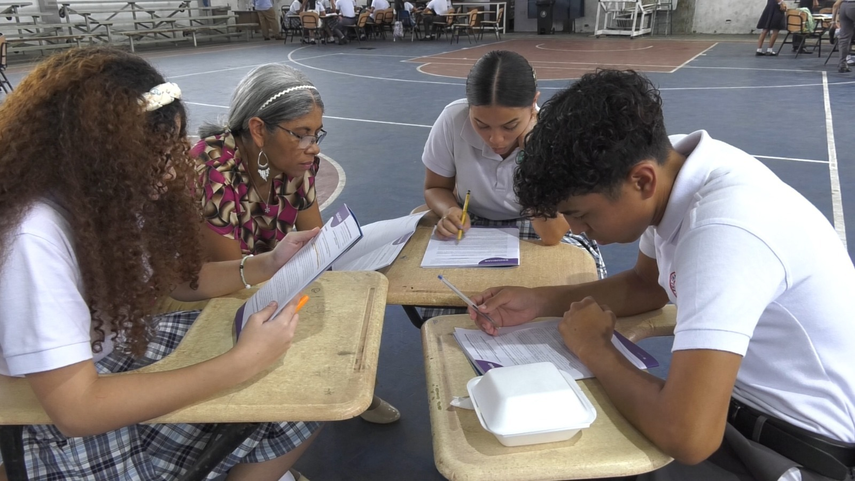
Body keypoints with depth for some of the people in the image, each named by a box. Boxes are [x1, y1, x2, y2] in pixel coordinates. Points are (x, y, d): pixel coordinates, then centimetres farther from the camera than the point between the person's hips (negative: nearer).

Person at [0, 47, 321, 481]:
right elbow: (75, 409, -31)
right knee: (296, 403, -12)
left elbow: (178, 277, 7)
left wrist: (268, 265, -9)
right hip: (84, 426, -7)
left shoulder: (112, 195, -6)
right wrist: (241, 364, -32)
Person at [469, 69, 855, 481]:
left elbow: (687, 436, -39)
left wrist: (592, 348, -21)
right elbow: (647, 284, 11)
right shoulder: (666, 165, -8)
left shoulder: (725, 230, -35)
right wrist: (540, 302, -3)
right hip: (743, 401, 7)